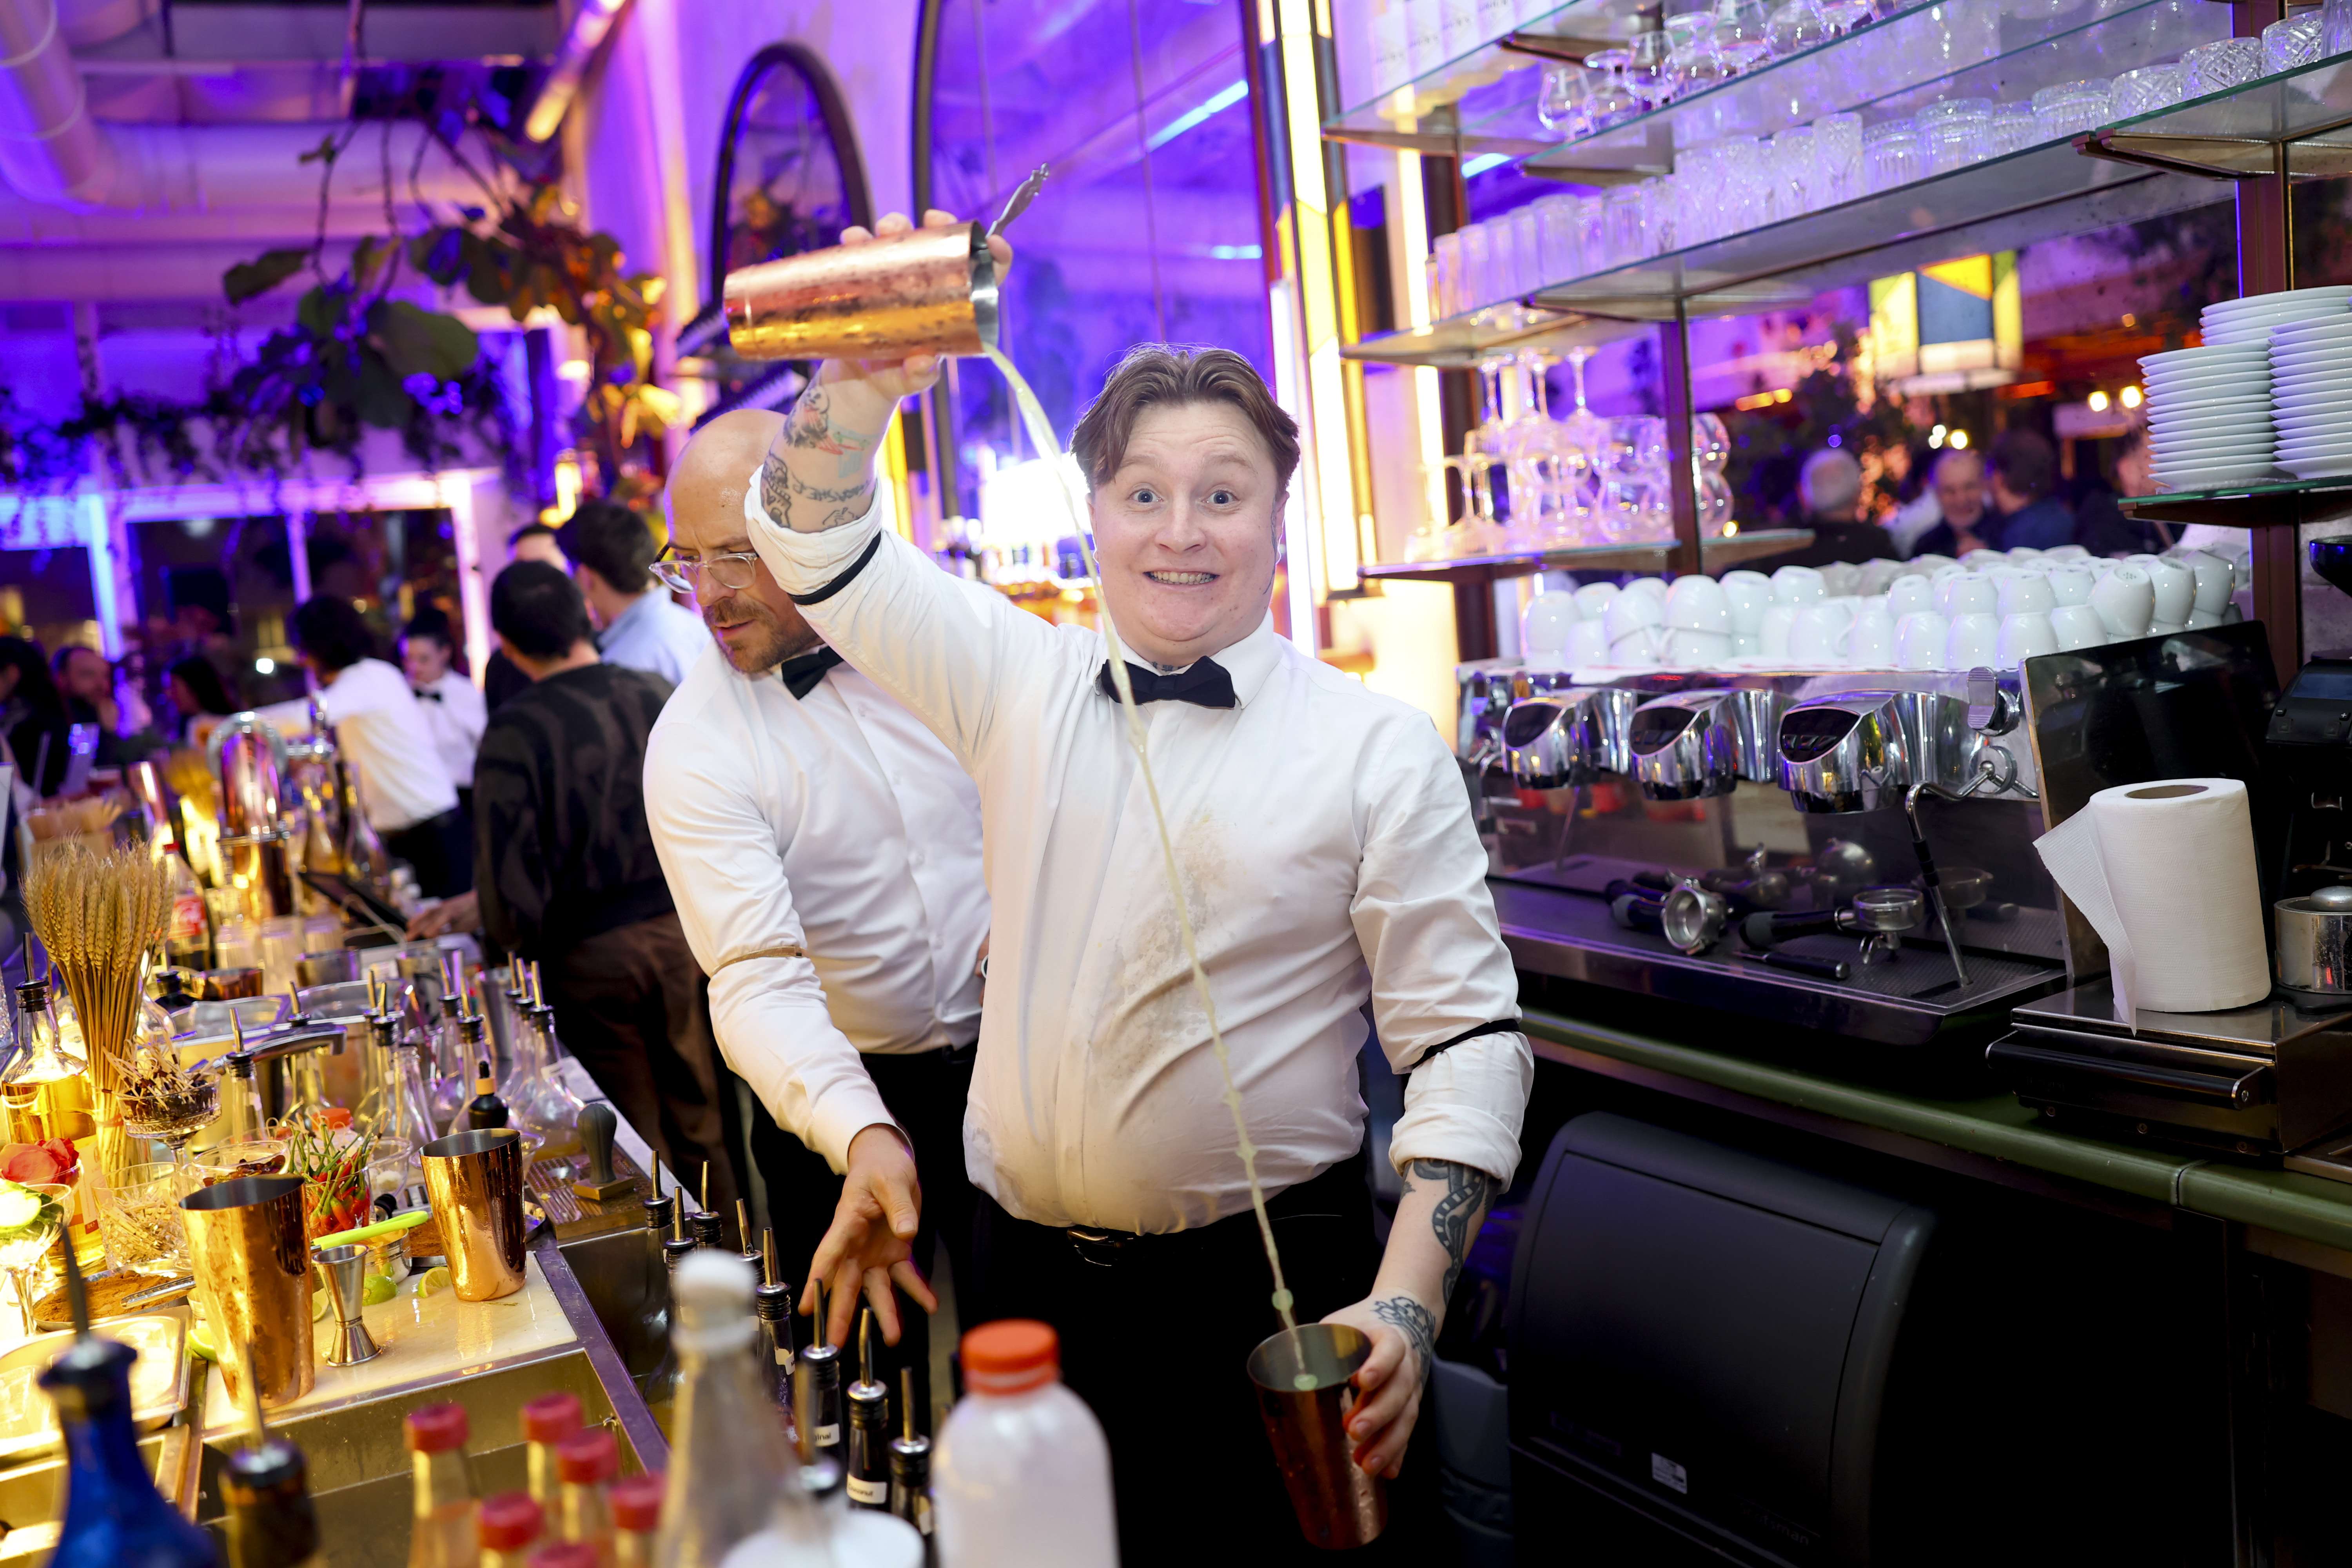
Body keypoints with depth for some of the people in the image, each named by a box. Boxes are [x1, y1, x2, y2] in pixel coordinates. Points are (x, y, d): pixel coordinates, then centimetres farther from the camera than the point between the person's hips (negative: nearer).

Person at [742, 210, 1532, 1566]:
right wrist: (859, 393, -23)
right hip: (1027, 1274, 3)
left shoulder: (1382, 748, -5)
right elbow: (817, 541, -1)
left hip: (1268, 1296, -2)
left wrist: (1404, 1309, -19)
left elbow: (1470, 1035, -8)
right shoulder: (1019, 684, 4)